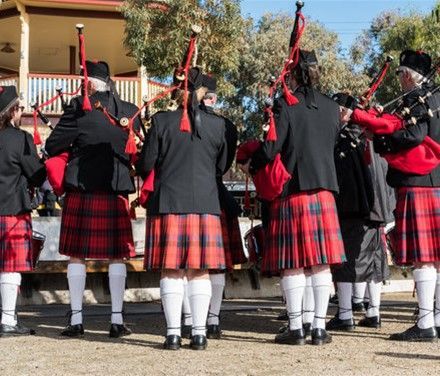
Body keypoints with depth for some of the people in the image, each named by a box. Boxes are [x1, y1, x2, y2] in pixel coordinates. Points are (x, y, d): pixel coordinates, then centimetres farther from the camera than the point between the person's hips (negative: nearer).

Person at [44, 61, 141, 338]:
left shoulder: (80, 108, -5)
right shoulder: (131, 111, 5)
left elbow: (52, 146, -3)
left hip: (81, 191, -2)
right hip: (117, 192, 3)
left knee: (77, 255, 6)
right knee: (117, 256, 7)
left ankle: (76, 320, 9)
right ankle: (117, 320, 8)